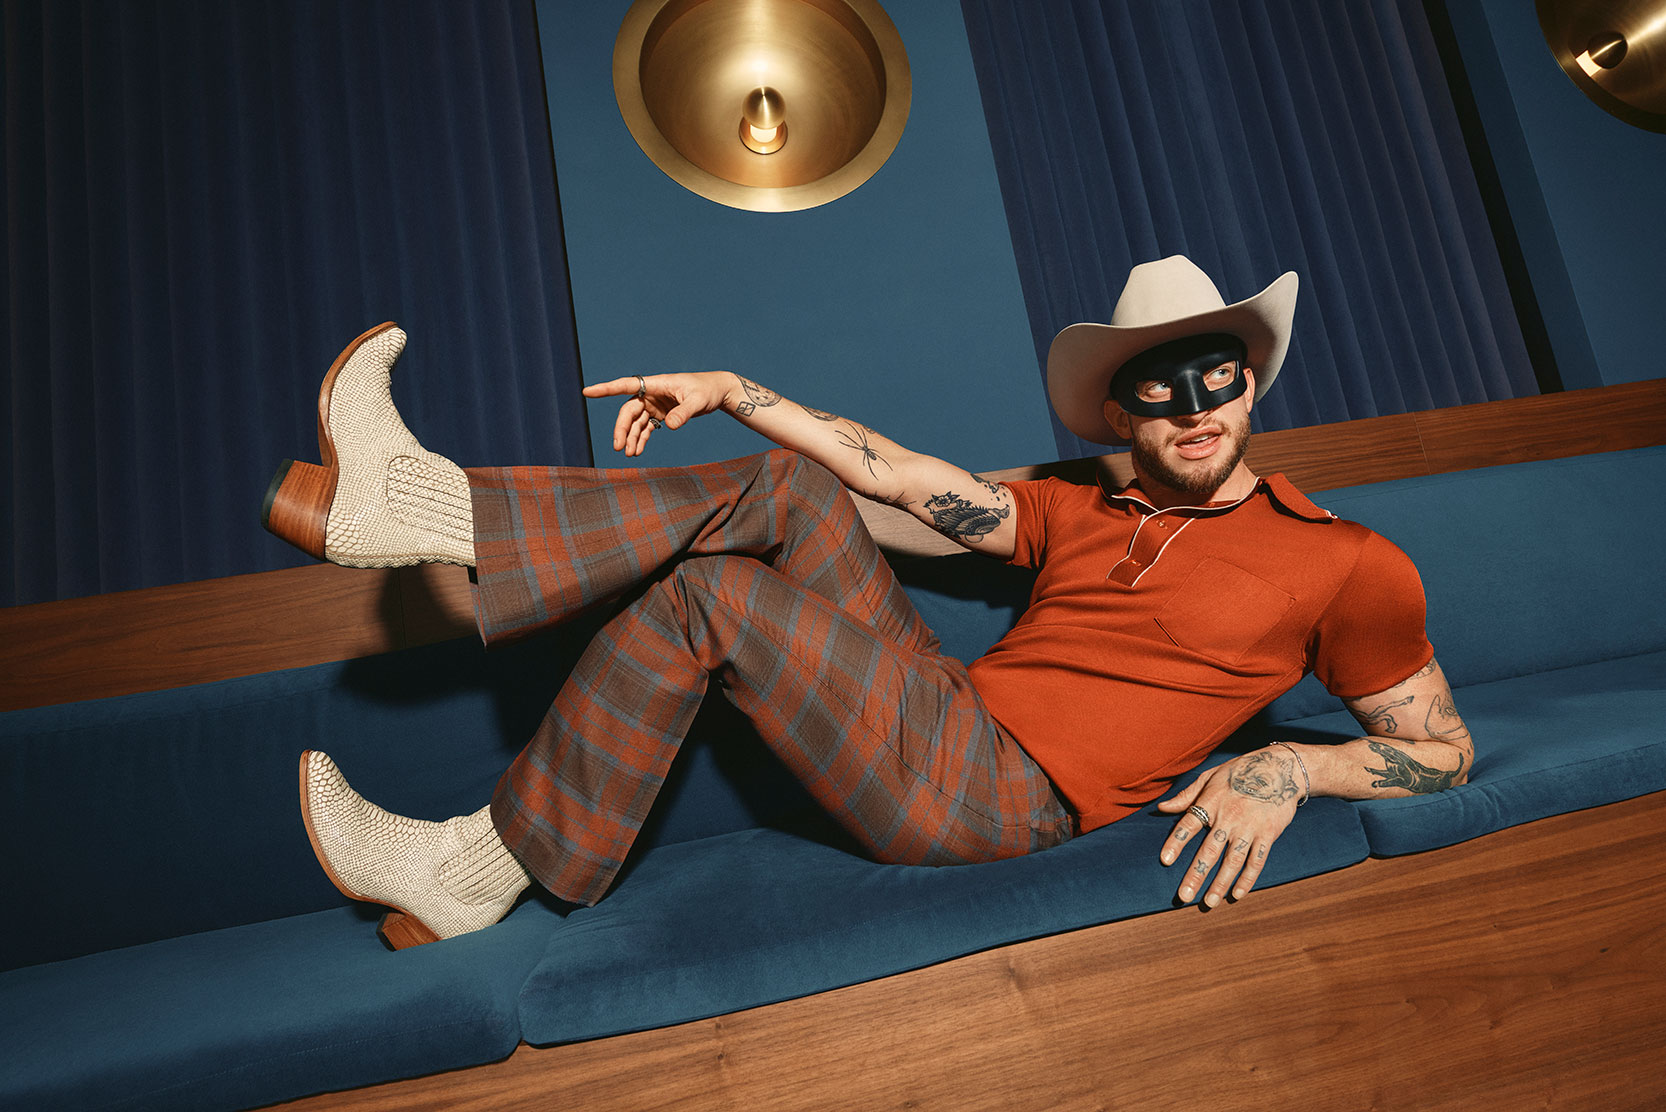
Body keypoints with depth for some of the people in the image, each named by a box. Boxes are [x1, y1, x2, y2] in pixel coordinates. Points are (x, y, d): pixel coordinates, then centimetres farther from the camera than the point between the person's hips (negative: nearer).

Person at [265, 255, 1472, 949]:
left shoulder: (1343, 564, 2)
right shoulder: (1080, 515, 15)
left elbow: (1445, 747, 5)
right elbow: (901, 474, 11)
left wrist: (1283, 765, -14)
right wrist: (727, 389, 7)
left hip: (989, 799, -6)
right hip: (941, 711, 6)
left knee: (701, 595, -15)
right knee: (784, 490, -5)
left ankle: (475, 872, 0)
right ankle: (415, 504, -7)